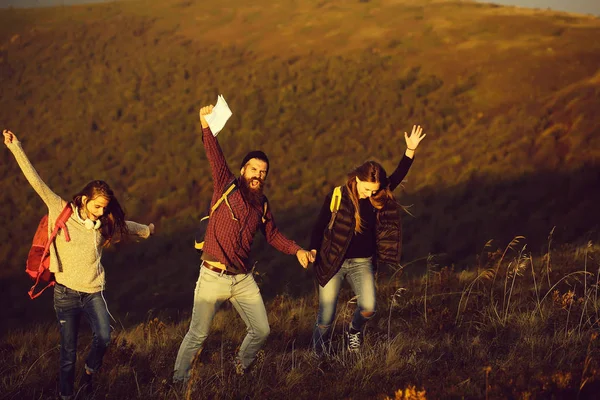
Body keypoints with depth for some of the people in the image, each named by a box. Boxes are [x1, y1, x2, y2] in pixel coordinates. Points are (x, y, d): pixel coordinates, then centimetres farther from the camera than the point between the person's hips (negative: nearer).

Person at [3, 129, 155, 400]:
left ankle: (89, 372, 9)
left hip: (93, 293, 3)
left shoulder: (104, 224, 6)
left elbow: (125, 225, 28)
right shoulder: (62, 212, -4)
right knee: (68, 351, 0)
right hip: (66, 294, -3)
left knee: (103, 338, -19)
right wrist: (15, 147, -14)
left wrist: (147, 230, 47)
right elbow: (36, 182, -9)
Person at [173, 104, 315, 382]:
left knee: (261, 331, 11)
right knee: (197, 335, -2)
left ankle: (240, 369, 36)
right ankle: (178, 380, 13)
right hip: (213, 278, -5)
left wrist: (296, 250, 6)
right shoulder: (226, 187, -4)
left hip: (243, 280, 5)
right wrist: (206, 127, -29)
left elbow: (273, 235, 20)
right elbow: (216, 159, -17)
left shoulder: (262, 204, 10)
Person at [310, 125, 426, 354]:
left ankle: (355, 330, 16)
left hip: (362, 263, 2)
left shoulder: (380, 197, -3)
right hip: (332, 262, -2)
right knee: (326, 317, 1)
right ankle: (320, 349, 33)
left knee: (368, 308, -18)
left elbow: (398, 176, -11)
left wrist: (411, 150, -20)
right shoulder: (337, 197, -13)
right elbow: (319, 228, -4)